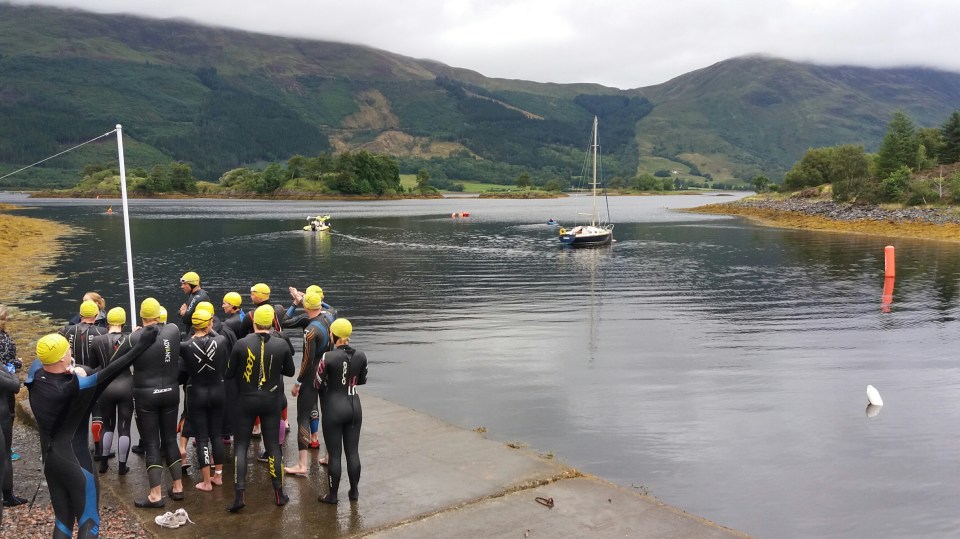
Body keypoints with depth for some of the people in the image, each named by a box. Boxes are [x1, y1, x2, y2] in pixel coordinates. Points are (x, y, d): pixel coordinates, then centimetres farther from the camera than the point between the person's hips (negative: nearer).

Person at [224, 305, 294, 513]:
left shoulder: (241, 344, -13)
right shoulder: (281, 345, -9)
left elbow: (229, 374, -4)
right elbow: (289, 371, 4)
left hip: (246, 401, -1)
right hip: (271, 401, 1)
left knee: (240, 445, 9)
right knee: (273, 445, 11)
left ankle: (239, 495, 2)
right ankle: (279, 493, 18)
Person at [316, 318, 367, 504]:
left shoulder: (328, 357, -16)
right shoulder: (360, 356, -4)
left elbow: (318, 384, -6)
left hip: (334, 408, -4)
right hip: (354, 406, 4)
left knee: (334, 454, 6)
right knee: (353, 451, 13)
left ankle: (332, 495, 17)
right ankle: (354, 492, 23)